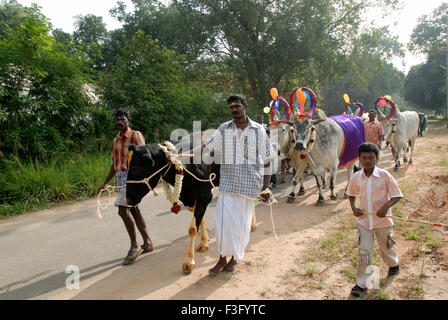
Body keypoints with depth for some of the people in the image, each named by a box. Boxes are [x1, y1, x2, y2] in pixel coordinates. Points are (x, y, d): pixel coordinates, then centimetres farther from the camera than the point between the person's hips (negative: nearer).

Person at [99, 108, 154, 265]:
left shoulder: (135, 135, -6)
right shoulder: (116, 140, 19)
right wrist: (106, 183, 21)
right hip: (121, 178, 8)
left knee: (123, 210, -15)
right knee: (134, 209, 10)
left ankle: (134, 247, -3)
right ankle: (147, 243, 20)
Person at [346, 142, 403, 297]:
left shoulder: (384, 176, -14)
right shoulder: (356, 177, -6)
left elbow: (397, 195, -9)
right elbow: (351, 194, 12)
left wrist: (387, 205, -26)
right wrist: (353, 207, -3)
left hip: (382, 219, -1)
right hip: (364, 219, 2)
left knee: (386, 247, 19)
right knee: (363, 250, 3)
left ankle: (394, 263, 53)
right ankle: (361, 283, 13)